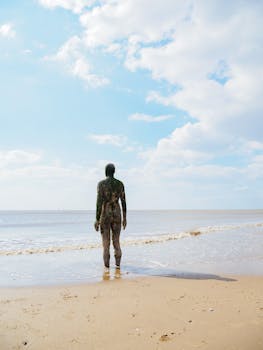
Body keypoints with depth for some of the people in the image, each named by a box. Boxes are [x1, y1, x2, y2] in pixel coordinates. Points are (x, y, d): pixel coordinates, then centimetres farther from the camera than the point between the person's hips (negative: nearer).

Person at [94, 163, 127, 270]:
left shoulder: (101, 183, -8)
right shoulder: (120, 184, 3)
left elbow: (99, 202, -13)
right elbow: (123, 202, 5)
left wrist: (97, 219, -8)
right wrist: (124, 218, 12)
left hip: (105, 215, -3)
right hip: (117, 215, 3)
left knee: (106, 243, 4)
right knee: (116, 241, 13)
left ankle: (107, 266, 6)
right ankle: (117, 264, 12)